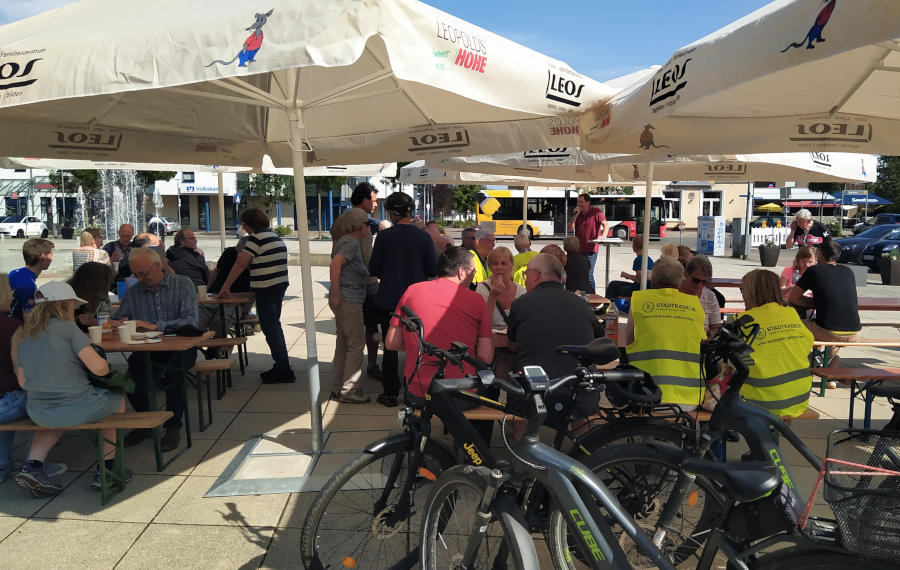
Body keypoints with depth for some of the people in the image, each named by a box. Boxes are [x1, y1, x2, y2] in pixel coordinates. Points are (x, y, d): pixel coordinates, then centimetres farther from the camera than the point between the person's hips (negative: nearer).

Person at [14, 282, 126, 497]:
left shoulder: (21, 335, 8)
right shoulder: (66, 327, -11)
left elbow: (23, 382, 12)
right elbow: (98, 367, -19)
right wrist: (106, 364, 4)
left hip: (37, 413, 6)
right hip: (77, 409, -6)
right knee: (117, 400, 23)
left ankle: (32, 464, 19)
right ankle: (106, 469, 23)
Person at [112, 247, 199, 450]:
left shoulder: (183, 285, -1)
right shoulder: (133, 292, 13)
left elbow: (190, 322, -13)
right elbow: (118, 320, 20)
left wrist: (155, 326, -20)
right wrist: (115, 323, -6)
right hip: (148, 349, 4)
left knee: (173, 368, -34)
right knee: (133, 365, -28)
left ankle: (173, 426, -17)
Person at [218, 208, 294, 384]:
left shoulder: (257, 238, -12)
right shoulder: (275, 237, 15)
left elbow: (240, 264, -15)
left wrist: (225, 288, -11)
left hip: (265, 289, -9)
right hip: (280, 284, 9)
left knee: (270, 328, -2)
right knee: (274, 326, 18)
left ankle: (284, 371, 1)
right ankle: (281, 366, 26)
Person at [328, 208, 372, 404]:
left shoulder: (345, 241, 17)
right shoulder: (351, 243, -13)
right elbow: (334, 265, -26)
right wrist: (336, 295, -23)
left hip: (345, 301, 10)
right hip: (348, 300, -10)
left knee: (343, 344, 14)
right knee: (356, 344, -5)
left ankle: (337, 388, 21)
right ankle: (349, 391, 0)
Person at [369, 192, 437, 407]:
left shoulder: (384, 236, -10)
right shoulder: (423, 237, -6)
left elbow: (373, 270, -7)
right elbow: (432, 271, -2)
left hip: (388, 300, -1)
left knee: (390, 347, 9)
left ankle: (390, 393, 15)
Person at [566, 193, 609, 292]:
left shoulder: (596, 211, -3)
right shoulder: (578, 213, 12)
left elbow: (606, 225, -8)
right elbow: (570, 229, 3)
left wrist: (603, 236, -26)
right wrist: (575, 215, -6)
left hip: (591, 249, -6)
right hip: (578, 249, 6)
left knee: (588, 274, -11)